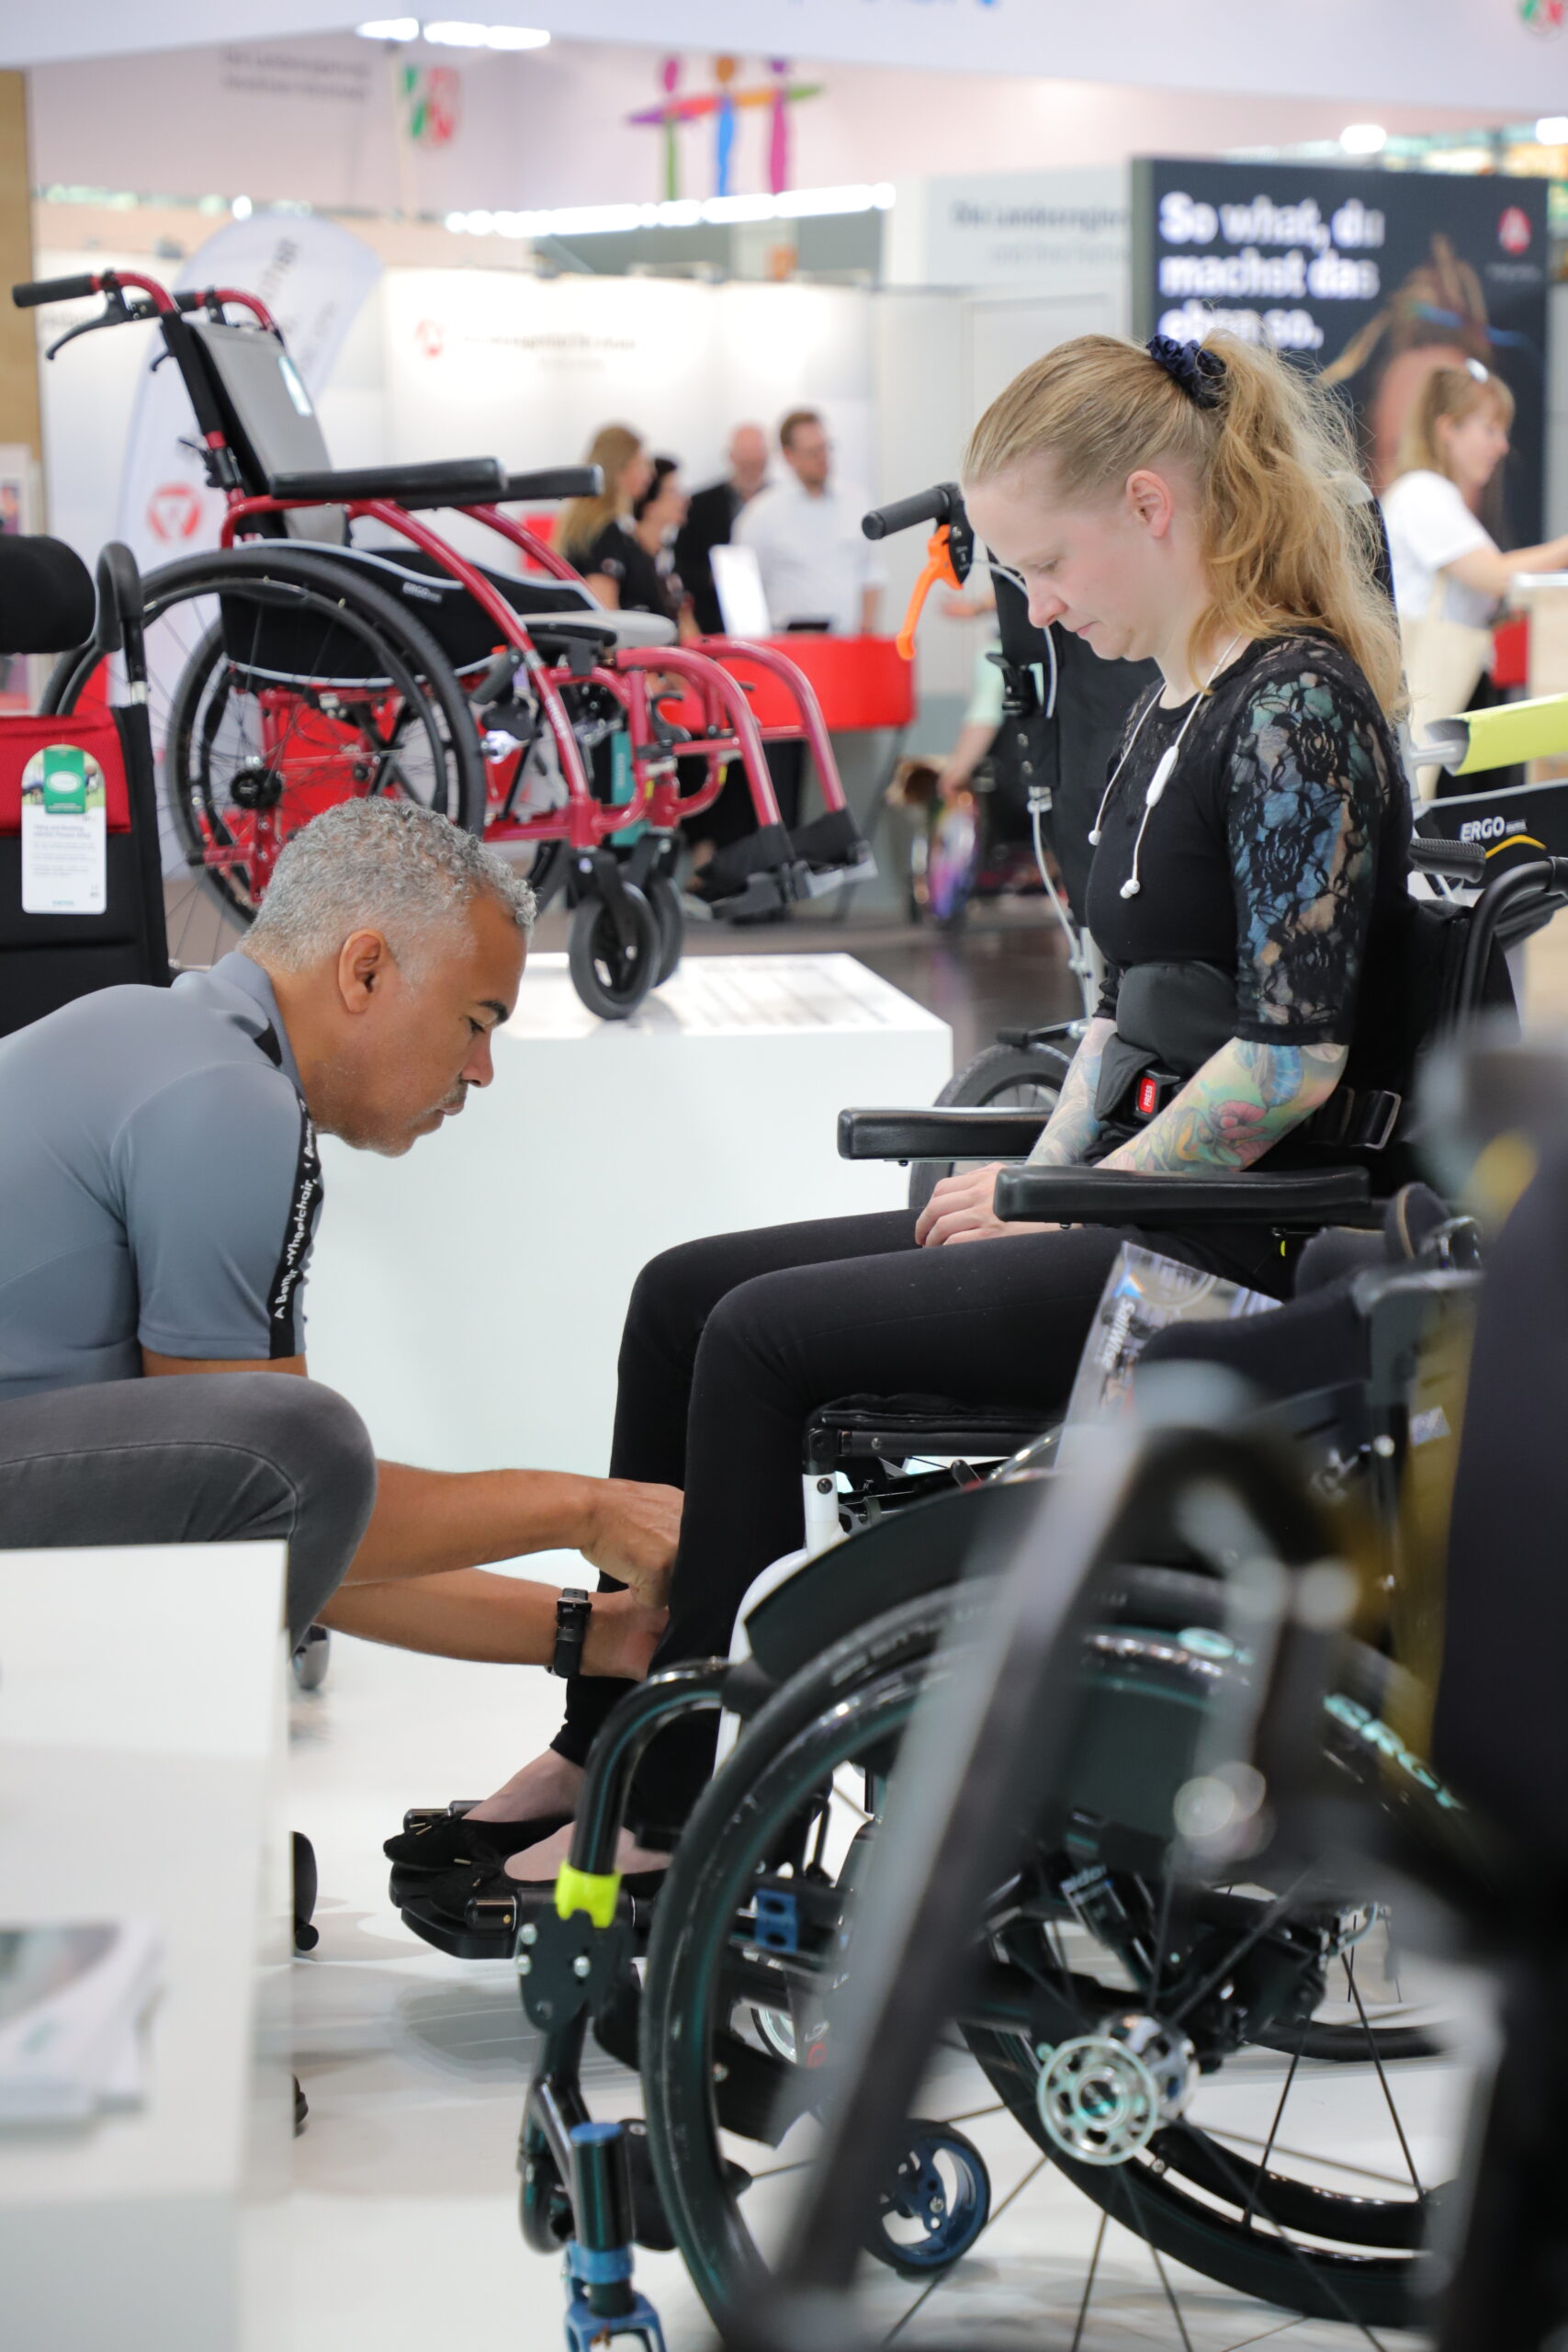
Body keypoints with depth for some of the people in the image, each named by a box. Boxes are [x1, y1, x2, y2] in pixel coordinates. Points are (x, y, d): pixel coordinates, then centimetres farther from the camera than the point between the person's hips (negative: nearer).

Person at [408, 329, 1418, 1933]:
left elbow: (1292, 1054, -21)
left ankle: (682, 1820, -8)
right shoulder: (1171, 704, 15)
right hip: (1133, 1210, 10)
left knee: (768, 1336, -16)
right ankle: (607, 1748, 7)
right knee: (683, 1294, 3)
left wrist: (1065, 1203, -13)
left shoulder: (1297, 705, -15)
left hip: (1235, 1249, -10)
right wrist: (1041, 1170, 7)